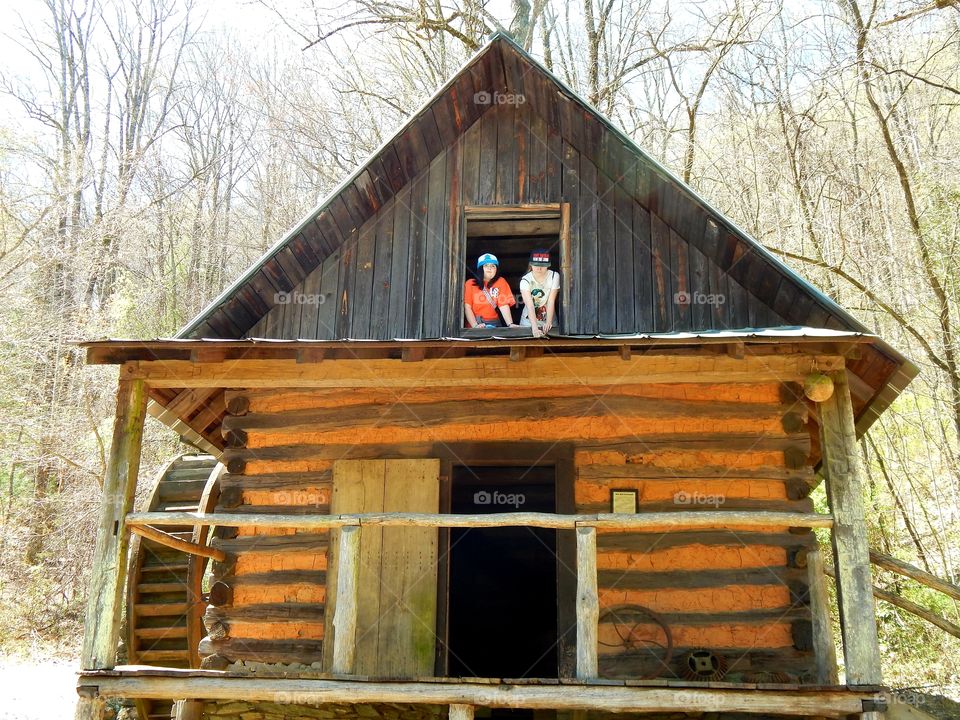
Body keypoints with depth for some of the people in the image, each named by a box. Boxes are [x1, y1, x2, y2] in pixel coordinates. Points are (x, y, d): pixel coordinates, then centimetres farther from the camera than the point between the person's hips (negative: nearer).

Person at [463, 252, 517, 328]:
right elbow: (467, 307, -4)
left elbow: (504, 305, -7)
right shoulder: (470, 283, 2)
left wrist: (510, 324, -21)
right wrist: (475, 325, -18)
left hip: (493, 324, 1)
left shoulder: (500, 282, 4)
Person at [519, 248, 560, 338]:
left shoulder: (554, 276, -11)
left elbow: (551, 302, -17)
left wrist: (548, 323, -31)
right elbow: (530, 305, -27)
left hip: (549, 321, 1)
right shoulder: (525, 280, -16)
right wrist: (534, 327, -39)